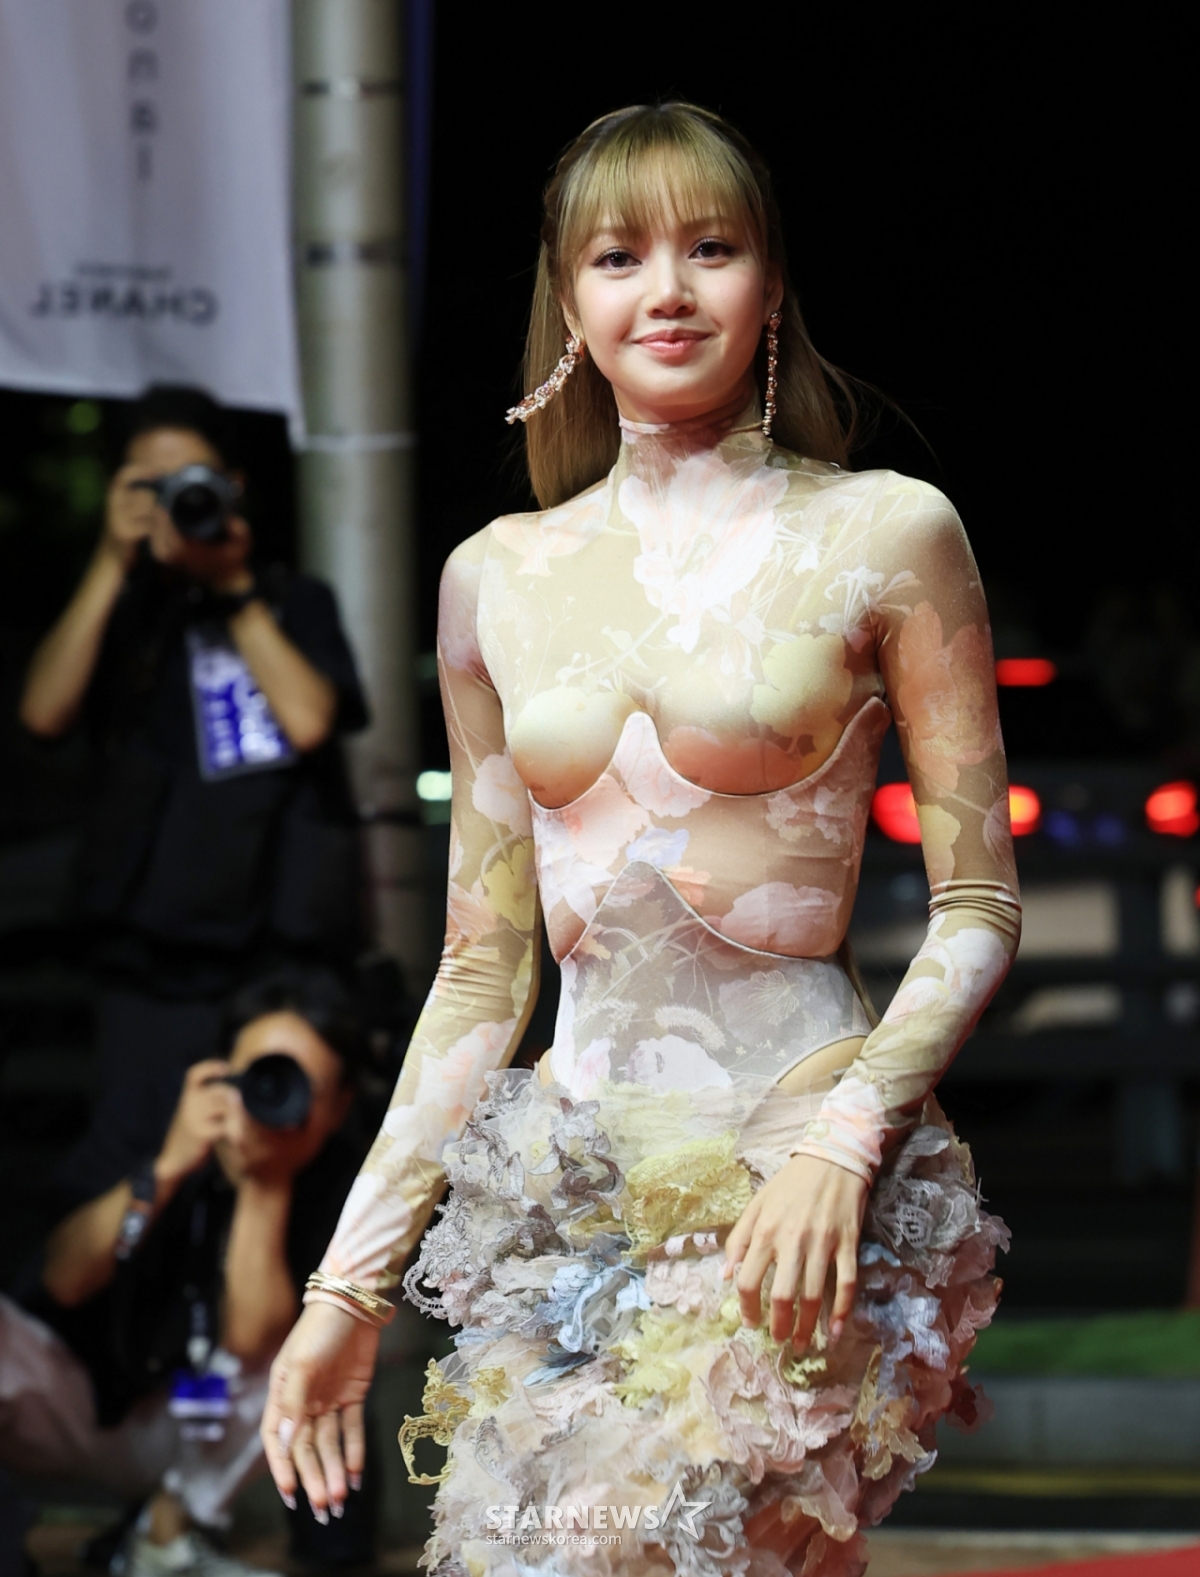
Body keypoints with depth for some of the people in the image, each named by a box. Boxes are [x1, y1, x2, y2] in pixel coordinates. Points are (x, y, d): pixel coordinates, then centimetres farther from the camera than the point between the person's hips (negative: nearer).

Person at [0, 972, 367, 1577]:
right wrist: (166, 1168, -34)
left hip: (189, 1429, 3)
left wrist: (267, 1186, -33)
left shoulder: (336, 1184, -15)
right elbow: (64, 1283, -24)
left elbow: (248, 1340, -26)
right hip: (64, 1383, -2)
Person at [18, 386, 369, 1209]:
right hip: (148, 972, 1)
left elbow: (308, 720, -9)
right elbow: (45, 710, -6)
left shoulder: (296, 604, 8)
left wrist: (235, 590, -6)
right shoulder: (123, 609, 11)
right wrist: (113, 563, -8)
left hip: (276, 963, -1)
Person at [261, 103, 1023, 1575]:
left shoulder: (883, 532, 0)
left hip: (794, 1183, -4)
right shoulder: (495, 575, 11)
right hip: (572, 1199, 4)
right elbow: (482, 971, 15)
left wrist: (842, 1135, -16)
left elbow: (979, 908, 0)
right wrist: (351, 1281, 11)